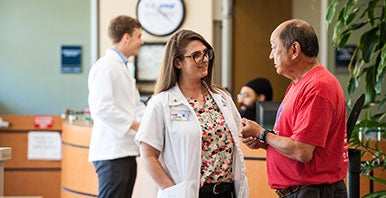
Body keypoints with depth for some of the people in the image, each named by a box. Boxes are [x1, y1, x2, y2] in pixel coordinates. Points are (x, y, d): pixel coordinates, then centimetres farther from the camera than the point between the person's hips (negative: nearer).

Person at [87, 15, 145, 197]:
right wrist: (134, 125, -18)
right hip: (112, 153, -10)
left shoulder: (123, 67, 21)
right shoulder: (105, 66, -12)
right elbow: (101, 107, -22)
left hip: (126, 151, 10)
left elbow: (136, 105, 25)